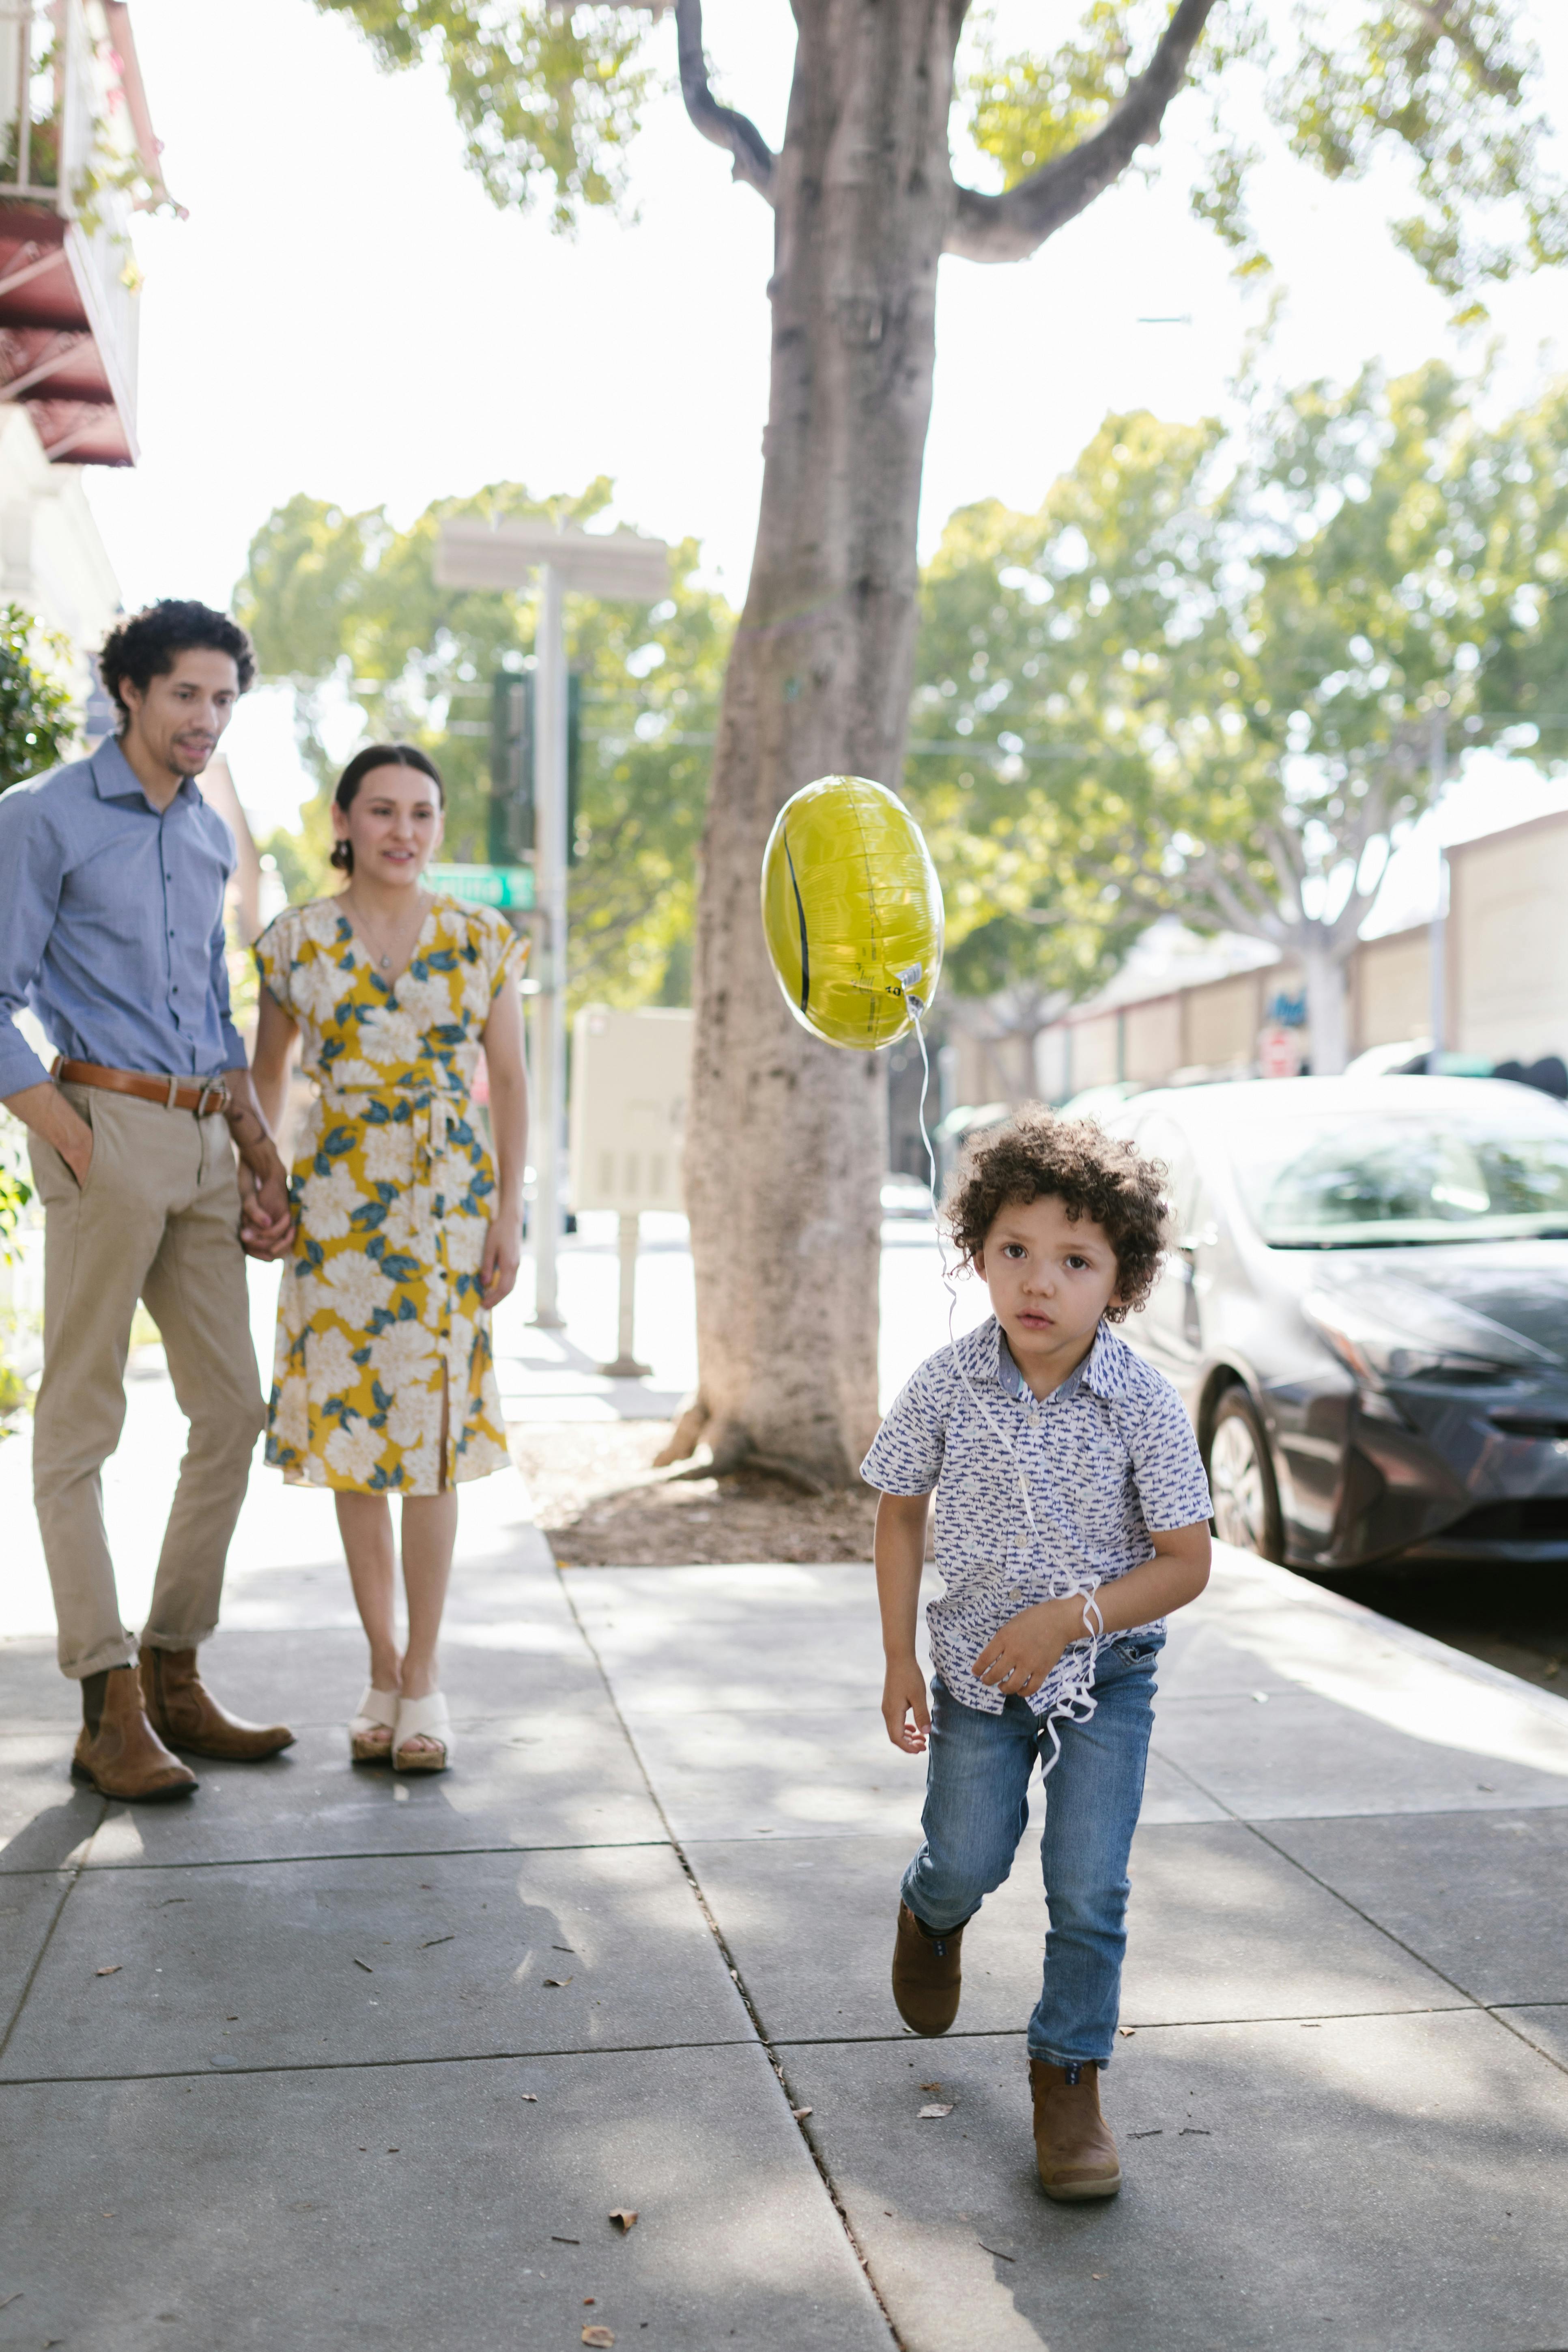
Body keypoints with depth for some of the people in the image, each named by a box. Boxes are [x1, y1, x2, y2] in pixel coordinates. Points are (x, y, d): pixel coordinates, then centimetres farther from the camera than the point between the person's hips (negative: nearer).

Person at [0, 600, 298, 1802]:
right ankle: (111, 1708, 1)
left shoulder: (212, 835, 17)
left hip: (204, 1137, 7)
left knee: (233, 1408, 7)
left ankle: (176, 1676, 18)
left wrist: (260, 1147, 14)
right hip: (109, 1124, -7)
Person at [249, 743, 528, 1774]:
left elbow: (511, 1081, 4)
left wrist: (509, 1214, -1)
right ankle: (383, 1669, 17)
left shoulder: (484, 941, 1)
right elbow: (269, 1068, 13)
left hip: (449, 1198, -1)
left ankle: (424, 1672, 10)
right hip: (336, 1204, 1)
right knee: (350, 1430, 4)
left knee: (430, 1434, -2)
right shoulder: (297, 941, 2)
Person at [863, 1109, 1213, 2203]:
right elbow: (901, 1513, 1)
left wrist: (1066, 1620, -24)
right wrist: (901, 1663, 0)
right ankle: (931, 1916, 46)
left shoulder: (1145, 1403, -19)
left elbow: (1188, 1562, -13)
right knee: (968, 1861, 9)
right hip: (977, 1667, 1)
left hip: (1106, 1674, -1)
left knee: (1089, 1889, -2)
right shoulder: (948, 1384, -14)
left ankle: (1070, 2078, 20)